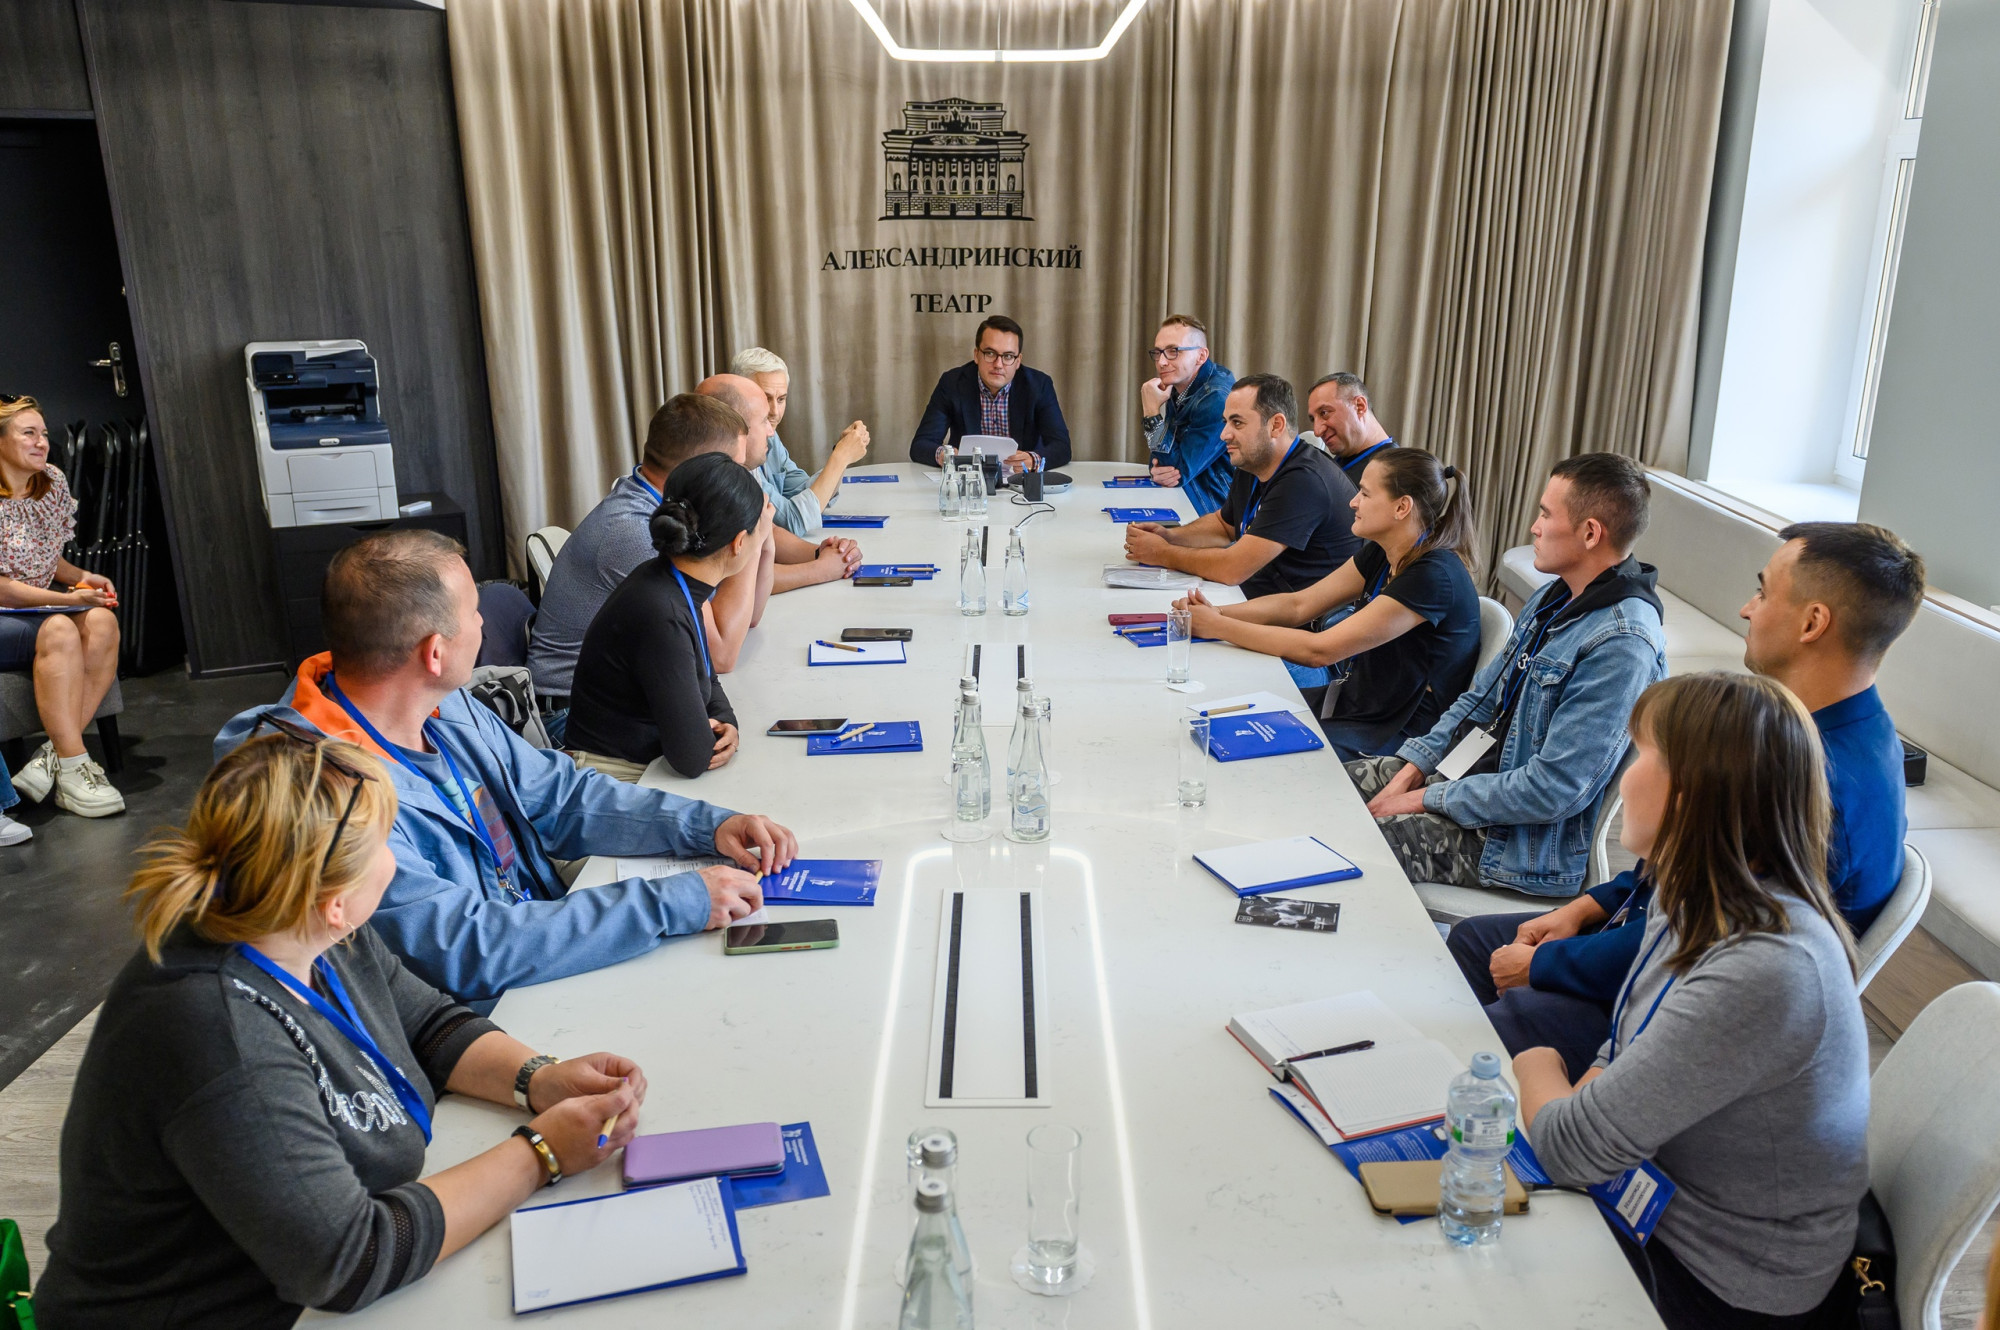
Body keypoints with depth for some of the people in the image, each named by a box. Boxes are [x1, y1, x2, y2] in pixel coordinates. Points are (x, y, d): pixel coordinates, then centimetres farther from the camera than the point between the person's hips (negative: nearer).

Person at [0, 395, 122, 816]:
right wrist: (70, 598, -19)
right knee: (59, 631, -34)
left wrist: (82, 576, -1)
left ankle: (53, 756, -26)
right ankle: (72, 770, -34)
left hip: (39, 605, 7)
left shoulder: (52, 483, 8)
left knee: (102, 622, -23)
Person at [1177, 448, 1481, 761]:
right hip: (1355, 704, 8)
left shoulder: (1435, 575, -25)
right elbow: (1299, 605, 5)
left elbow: (1319, 650, -26)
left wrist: (1218, 627, -22)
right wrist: (1216, 612, -11)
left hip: (1397, 735, -8)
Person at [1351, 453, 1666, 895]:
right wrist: (1412, 768, 0)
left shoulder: (1620, 646, -26)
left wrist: (1427, 798, -19)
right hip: (1482, 777, 9)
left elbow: (1552, 791, -27)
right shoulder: (1554, 598, 6)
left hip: (1531, 844, -9)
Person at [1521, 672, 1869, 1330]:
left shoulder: (1766, 970, -33)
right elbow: (1624, 1055, 9)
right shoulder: (1698, 901, -3)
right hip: (1652, 1202, 7)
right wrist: (1562, 1105, -10)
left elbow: (1574, 1147, -29)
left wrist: (1537, 1071, -7)